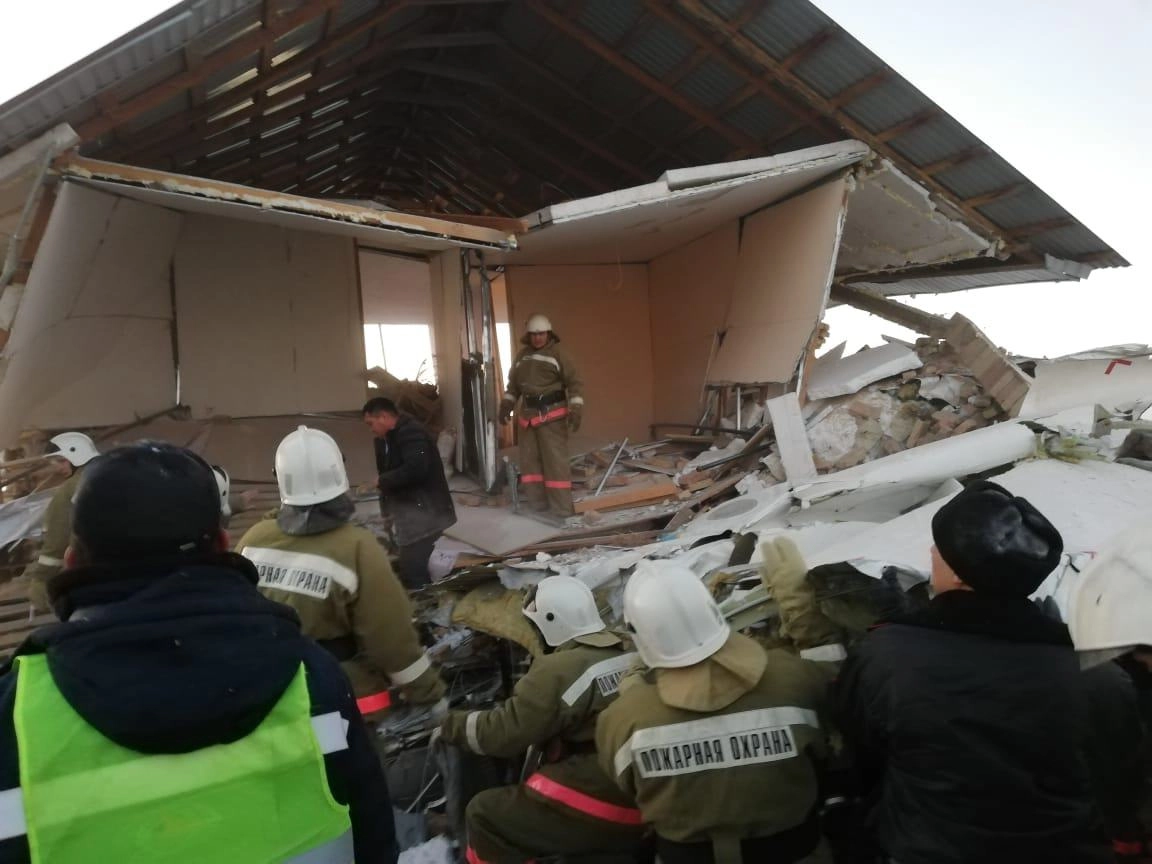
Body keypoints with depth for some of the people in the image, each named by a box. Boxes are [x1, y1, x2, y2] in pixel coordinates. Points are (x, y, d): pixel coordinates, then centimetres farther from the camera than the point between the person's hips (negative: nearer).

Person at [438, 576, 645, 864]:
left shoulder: (559, 671, -14)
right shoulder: (632, 654, 7)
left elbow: (503, 732, -10)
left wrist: (451, 724, 7)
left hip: (596, 812, -8)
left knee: (485, 815, 6)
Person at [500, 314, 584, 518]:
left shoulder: (557, 353, -3)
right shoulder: (522, 355, 14)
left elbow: (574, 382, -7)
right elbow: (513, 383, 22)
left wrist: (576, 409, -17)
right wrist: (506, 405, 13)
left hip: (552, 413, -6)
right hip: (527, 413, 6)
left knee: (555, 460, -7)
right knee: (529, 458, 8)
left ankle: (562, 507, -5)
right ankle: (536, 502, 18)